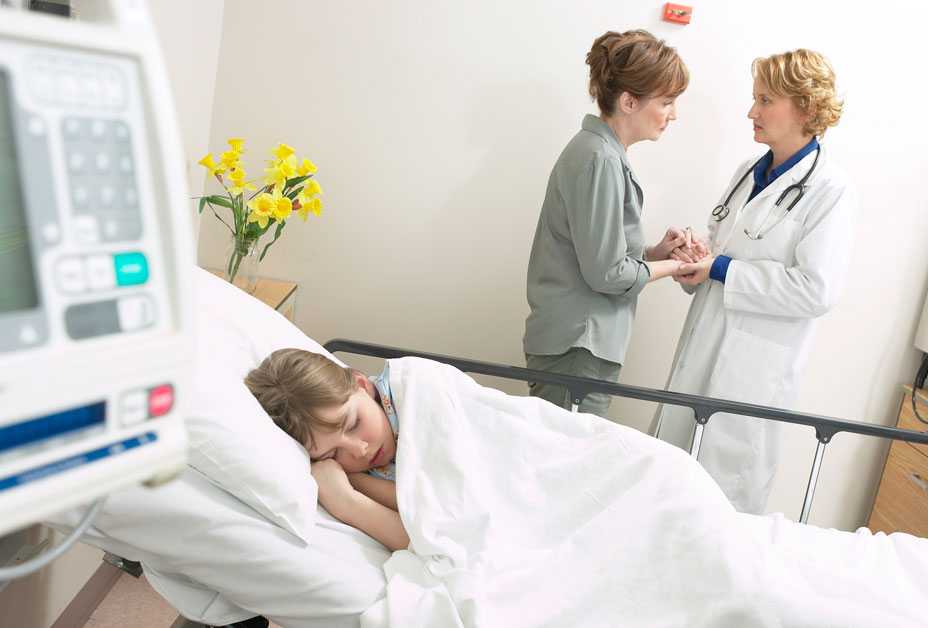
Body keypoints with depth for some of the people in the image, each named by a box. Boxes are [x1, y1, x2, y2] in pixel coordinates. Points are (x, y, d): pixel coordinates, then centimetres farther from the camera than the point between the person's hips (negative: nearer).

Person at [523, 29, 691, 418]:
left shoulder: (600, 150, 13)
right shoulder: (600, 160, -16)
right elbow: (607, 273, -17)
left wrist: (656, 251, 3)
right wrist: (674, 266, -3)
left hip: (576, 338, 9)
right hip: (578, 347, -9)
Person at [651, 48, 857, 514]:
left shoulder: (830, 191, -10)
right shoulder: (748, 172, 10)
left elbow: (817, 289, -18)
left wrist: (721, 269, -17)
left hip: (755, 364, -7)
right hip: (703, 346, 7)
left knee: (726, 485, 3)